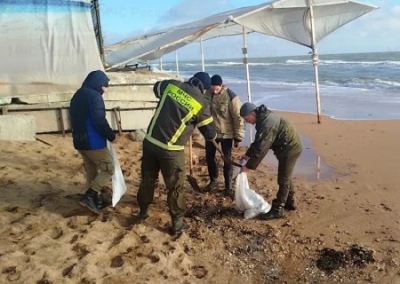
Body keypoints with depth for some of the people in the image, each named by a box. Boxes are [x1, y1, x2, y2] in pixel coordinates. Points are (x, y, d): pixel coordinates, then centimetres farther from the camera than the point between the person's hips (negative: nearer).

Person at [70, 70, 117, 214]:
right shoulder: (94, 96, -15)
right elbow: (100, 121, -21)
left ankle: (96, 199, 24)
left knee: (91, 171, 17)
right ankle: (89, 196, -6)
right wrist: (111, 136, -9)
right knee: (108, 168, 1)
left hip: (79, 141, 9)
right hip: (93, 142, -9)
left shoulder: (77, 96, 15)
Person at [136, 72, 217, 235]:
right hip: (171, 150, -5)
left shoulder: (171, 85, 3)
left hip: (150, 141, 5)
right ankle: (177, 224, 22)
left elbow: (156, 88, 28)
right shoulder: (201, 103, -8)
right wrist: (212, 135, 24)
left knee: (147, 179, 22)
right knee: (175, 188, 11)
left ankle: (143, 212, 41)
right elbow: (210, 134, 1)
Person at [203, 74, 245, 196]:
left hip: (226, 134, -5)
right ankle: (213, 181, 33)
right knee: (209, 157, 14)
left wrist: (238, 136, -13)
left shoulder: (231, 97, -18)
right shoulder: (207, 94, -3)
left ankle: (228, 186, 17)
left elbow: (238, 117, -15)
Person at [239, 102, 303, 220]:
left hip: (290, 149, -10)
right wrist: (248, 154, 10)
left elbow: (261, 148, -29)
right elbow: (258, 141, 16)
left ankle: (277, 209, 3)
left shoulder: (268, 123, -28)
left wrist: (248, 166, -23)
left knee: (283, 179, -5)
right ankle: (290, 202, 34)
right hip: (289, 147, 10)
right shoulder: (263, 118, 5)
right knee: (285, 176, 20)